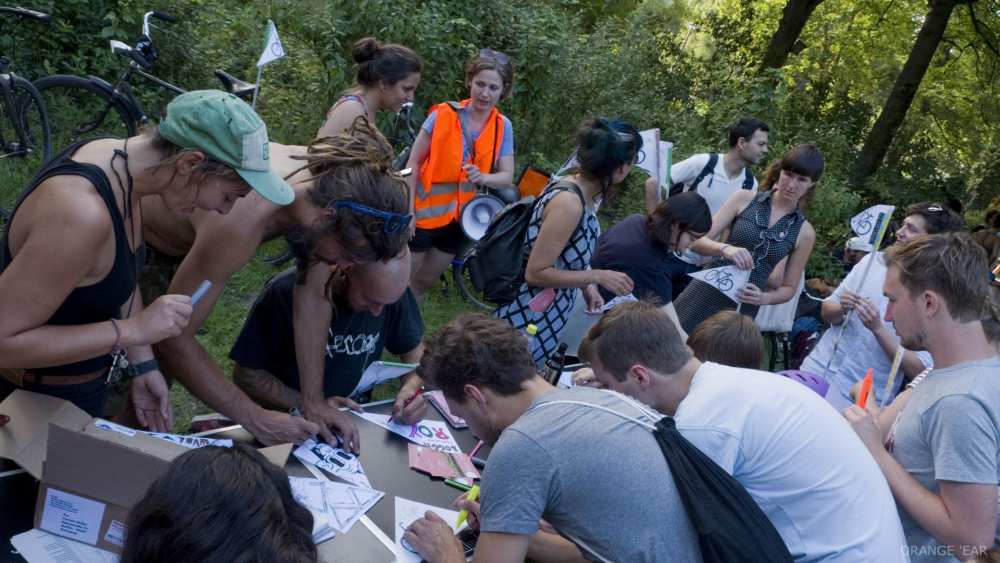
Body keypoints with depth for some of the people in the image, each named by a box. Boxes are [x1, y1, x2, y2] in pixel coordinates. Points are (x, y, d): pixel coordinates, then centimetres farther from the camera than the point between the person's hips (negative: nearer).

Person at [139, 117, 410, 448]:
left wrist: (314, 403, -12)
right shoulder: (240, 224, -44)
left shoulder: (328, 178, -22)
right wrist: (254, 419, -34)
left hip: (177, 245, 7)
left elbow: (313, 298, -11)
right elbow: (173, 336, -37)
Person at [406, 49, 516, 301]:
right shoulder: (443, 115, -15)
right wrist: (408, 209, -14)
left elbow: (507, 176, -5)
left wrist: (482, 178, -26)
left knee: (424, 282, 19)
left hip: (458, 218, 4)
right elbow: (413, 163, -11)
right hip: (424, 212, -4)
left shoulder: (503, 127, -4)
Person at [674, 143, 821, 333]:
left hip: (743, 309, 0)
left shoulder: (804, 232, 3)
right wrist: (725, 248, -25)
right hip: (704, 293, 0)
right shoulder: (744, 199, 1)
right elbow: (698, 241, -4)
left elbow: (789, 288, 9)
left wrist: (764, 298, -12)